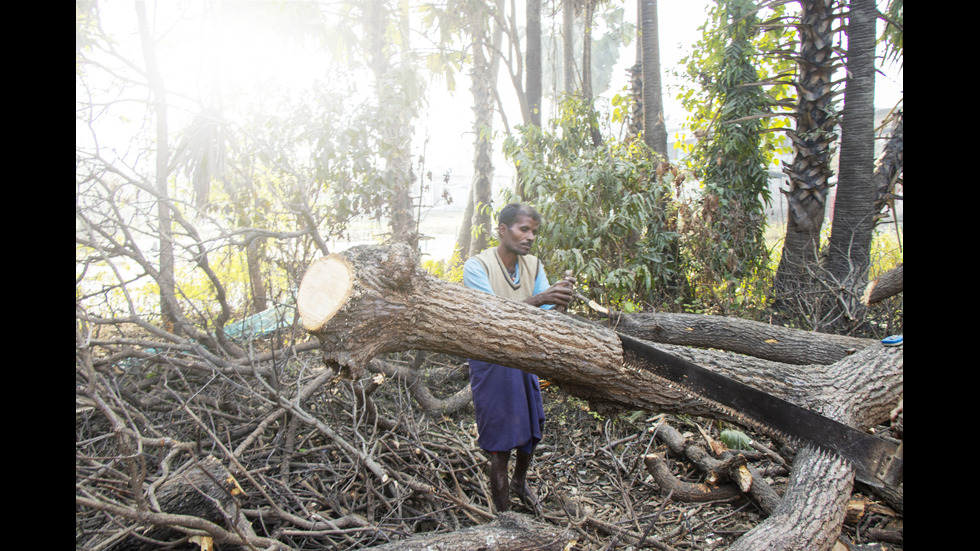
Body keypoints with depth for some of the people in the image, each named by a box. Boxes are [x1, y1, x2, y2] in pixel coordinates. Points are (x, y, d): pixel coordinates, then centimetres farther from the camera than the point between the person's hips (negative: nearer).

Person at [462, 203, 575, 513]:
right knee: (500, 445, 1)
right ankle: (503, 515, 20)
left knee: (532, 431, 21)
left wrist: (560, 300, -28)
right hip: (492, 363, -6)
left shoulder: (533, 265, 1)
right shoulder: (477, 266, -17)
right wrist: (538, 299, -41)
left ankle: (520, 483, 50)